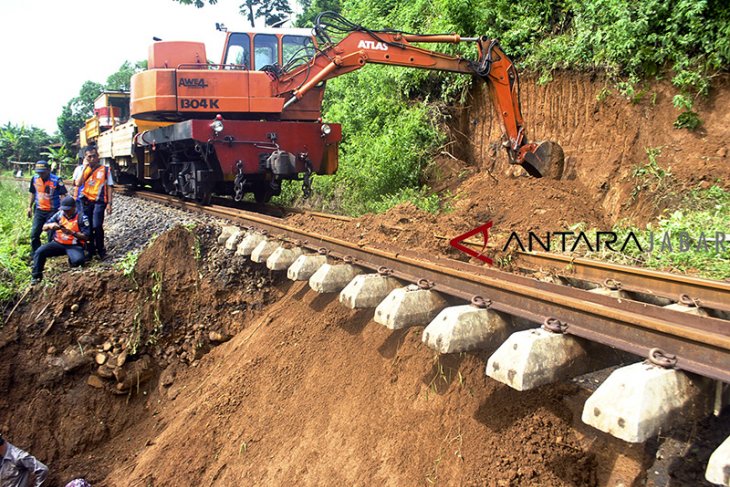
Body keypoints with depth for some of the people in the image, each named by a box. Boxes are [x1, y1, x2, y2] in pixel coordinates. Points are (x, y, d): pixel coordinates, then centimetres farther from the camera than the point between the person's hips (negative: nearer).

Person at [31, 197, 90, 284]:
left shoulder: (81, 217, -8)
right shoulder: (59, 215, 4)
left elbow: (86, 237, -10)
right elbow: (44, 227, 7)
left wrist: (72, 233, -24)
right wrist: (50, 225, -18)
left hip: (74, 245, -4)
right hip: (58, 243, 4)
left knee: (78, 260, -33)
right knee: (39, 252, -17)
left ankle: (72, 261, 7)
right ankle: (37, 276, -1)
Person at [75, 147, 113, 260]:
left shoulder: (105, 169, 0)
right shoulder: (83, 169, 7)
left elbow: (109, 187, 1)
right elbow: (78, 184, -7)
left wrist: (109, 203, -5)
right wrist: (85, 168, -9)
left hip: (99, 201, -4)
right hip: (86, 201, 4)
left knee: (97, 226, -14)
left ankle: (101, 250, 2)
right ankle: (91, 250, 22)